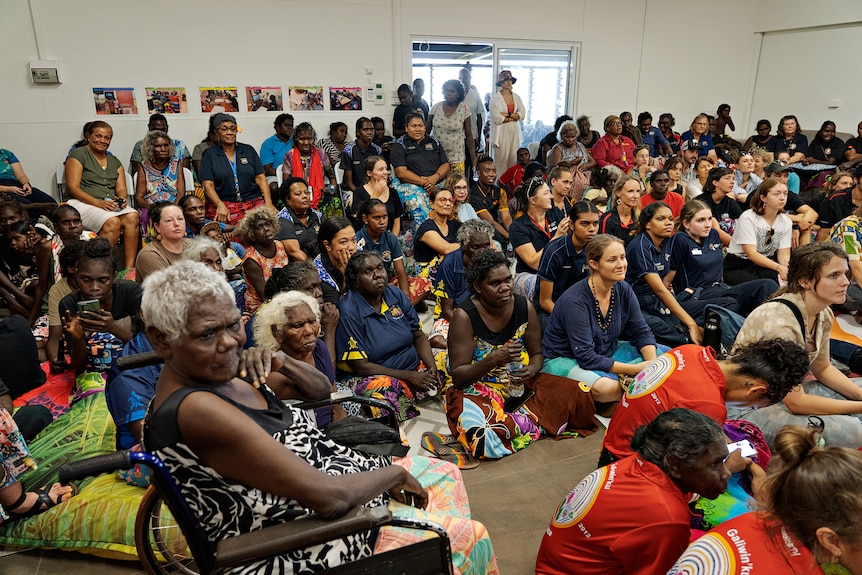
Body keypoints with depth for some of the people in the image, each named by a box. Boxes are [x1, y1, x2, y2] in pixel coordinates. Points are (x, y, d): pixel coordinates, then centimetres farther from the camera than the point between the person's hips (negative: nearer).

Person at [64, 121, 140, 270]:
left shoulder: (114, 162, 24)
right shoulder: (78, 154, 6)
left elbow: (121, 189, 14)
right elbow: (72, 188, -5)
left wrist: (122, 199, -11)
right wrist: (98, 202, -18)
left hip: (111, 206, 5)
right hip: (83, 203, -5)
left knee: (133, 217, -29)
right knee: (112, 222, -35)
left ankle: (129, 268, -34)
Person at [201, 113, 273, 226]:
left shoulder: (248, 150, 16)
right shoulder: (209, 154, 10)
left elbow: (260, 178, 9)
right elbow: (208, 185, 0)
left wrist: (268, 203, -6)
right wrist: (220, 205, -18)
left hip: (254, 202, 3)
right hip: (224, 204, -3)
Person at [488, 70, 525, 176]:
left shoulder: (516, 97, 14)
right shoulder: (495, 98, -1)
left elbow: (523, 114, 3)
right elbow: (497, 118, -12)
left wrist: (507, 114, -9)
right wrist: (514, 117, -3)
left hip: (514, 133, 4)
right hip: (500, 133, -4)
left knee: (513, 160, 1)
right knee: (501, 161, -6)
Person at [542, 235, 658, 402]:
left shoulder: (623, 290, -6)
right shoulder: (575, 300, -27)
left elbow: (641, 332, 2)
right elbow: (586, 357, -28)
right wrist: (634, 369, -27)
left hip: (607, 352, 8)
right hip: (565, 359, -7)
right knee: (607, 387, -35)